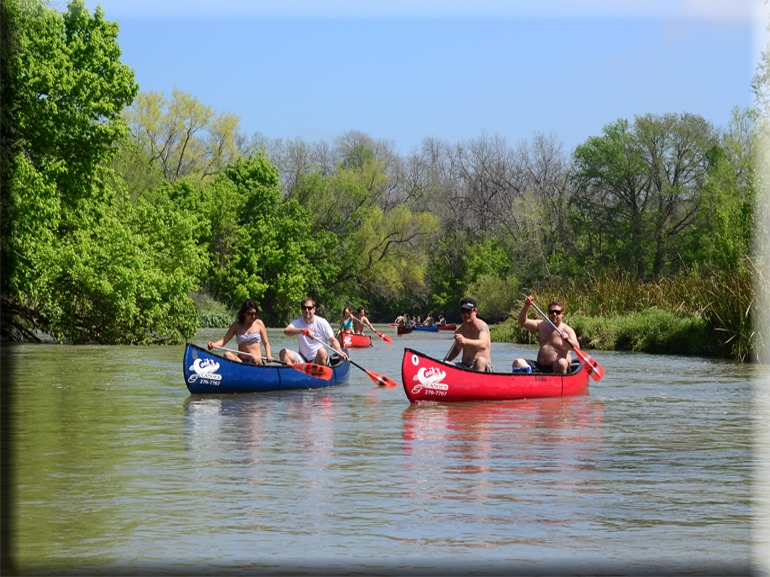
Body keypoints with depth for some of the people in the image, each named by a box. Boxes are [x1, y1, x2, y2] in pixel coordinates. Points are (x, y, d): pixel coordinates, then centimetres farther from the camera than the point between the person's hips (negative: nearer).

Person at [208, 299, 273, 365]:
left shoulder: (259, 323, 7)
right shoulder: (236, 325, 10)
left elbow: (266, 343, 8)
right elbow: (224, 340, 4)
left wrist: (268, 356, -12)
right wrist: (213, 344, -18)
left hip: (257, 362, -2)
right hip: (241, 361, 2)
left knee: (255, 358, -38)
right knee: (227, 354, -29)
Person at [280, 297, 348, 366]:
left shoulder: (322, 322, -2)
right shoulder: (297, 322, 0)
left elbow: (333, 341, -1)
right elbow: (286, 331, -21)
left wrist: (339, 352, -23)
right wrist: (303, 330, -38)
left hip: (320, 359, -2)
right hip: (303, 360, 2)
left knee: (322, 351, -35)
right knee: (283, 352, -18)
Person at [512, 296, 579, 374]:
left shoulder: (567, 330, -1)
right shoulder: (542, 325, 14)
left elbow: (577, 348, -15)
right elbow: (522, 322, 8)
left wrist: (568, 340, -37)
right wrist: (526, 306, -7)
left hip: (558, 368, -4)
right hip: (539, 367, 4)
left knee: (561, 362, -38)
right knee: (518, 362, -16)